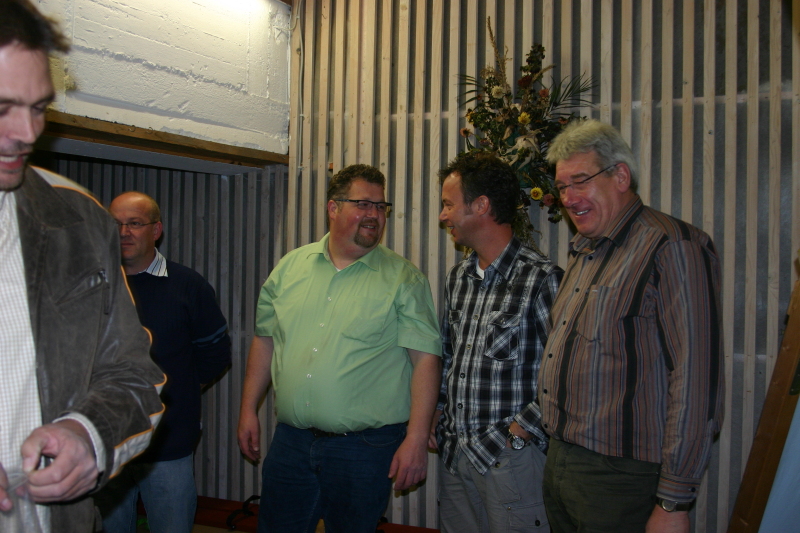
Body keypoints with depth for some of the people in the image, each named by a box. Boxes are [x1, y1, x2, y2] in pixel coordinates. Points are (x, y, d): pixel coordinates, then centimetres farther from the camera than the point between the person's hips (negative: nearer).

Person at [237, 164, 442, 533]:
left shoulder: (403, 279, -5)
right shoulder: (290, 267, 7)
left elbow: (425, 358, -10)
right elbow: (266, 339, 13)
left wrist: (416, 440, -15)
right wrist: (248, 409, 10)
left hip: (365, 447, -3)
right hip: (290, 442, 4)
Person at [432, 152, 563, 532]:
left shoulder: (542, 279, -15)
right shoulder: (459, 277, 10)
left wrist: (518, 433, -15)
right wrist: (438, 415, 10)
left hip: (510, 459, -7)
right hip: (454, 455, 7)